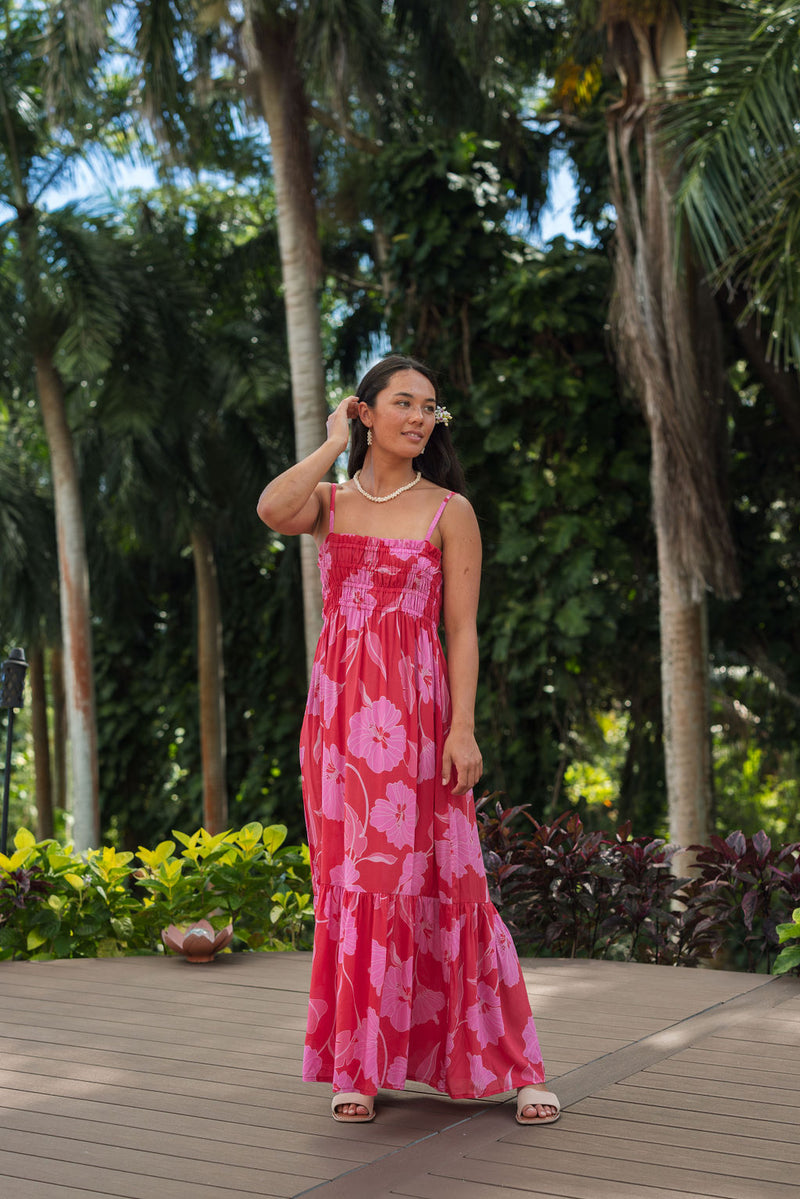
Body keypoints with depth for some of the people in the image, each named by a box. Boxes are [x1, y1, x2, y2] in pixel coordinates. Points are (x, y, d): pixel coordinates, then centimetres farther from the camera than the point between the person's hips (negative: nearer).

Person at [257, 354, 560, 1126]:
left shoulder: (448, 510, 3)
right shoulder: (330, 501, 9)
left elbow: (462, 630, -1)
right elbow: (272, 511, -15)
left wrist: (463, 729, -10)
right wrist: (334, 444, -3)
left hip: (416, 711, -3)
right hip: (338, 710, 3)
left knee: (436, 881, -3)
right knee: (352, 881, 5)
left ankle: (514, 1066, 7)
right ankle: (359, 1068, 16)